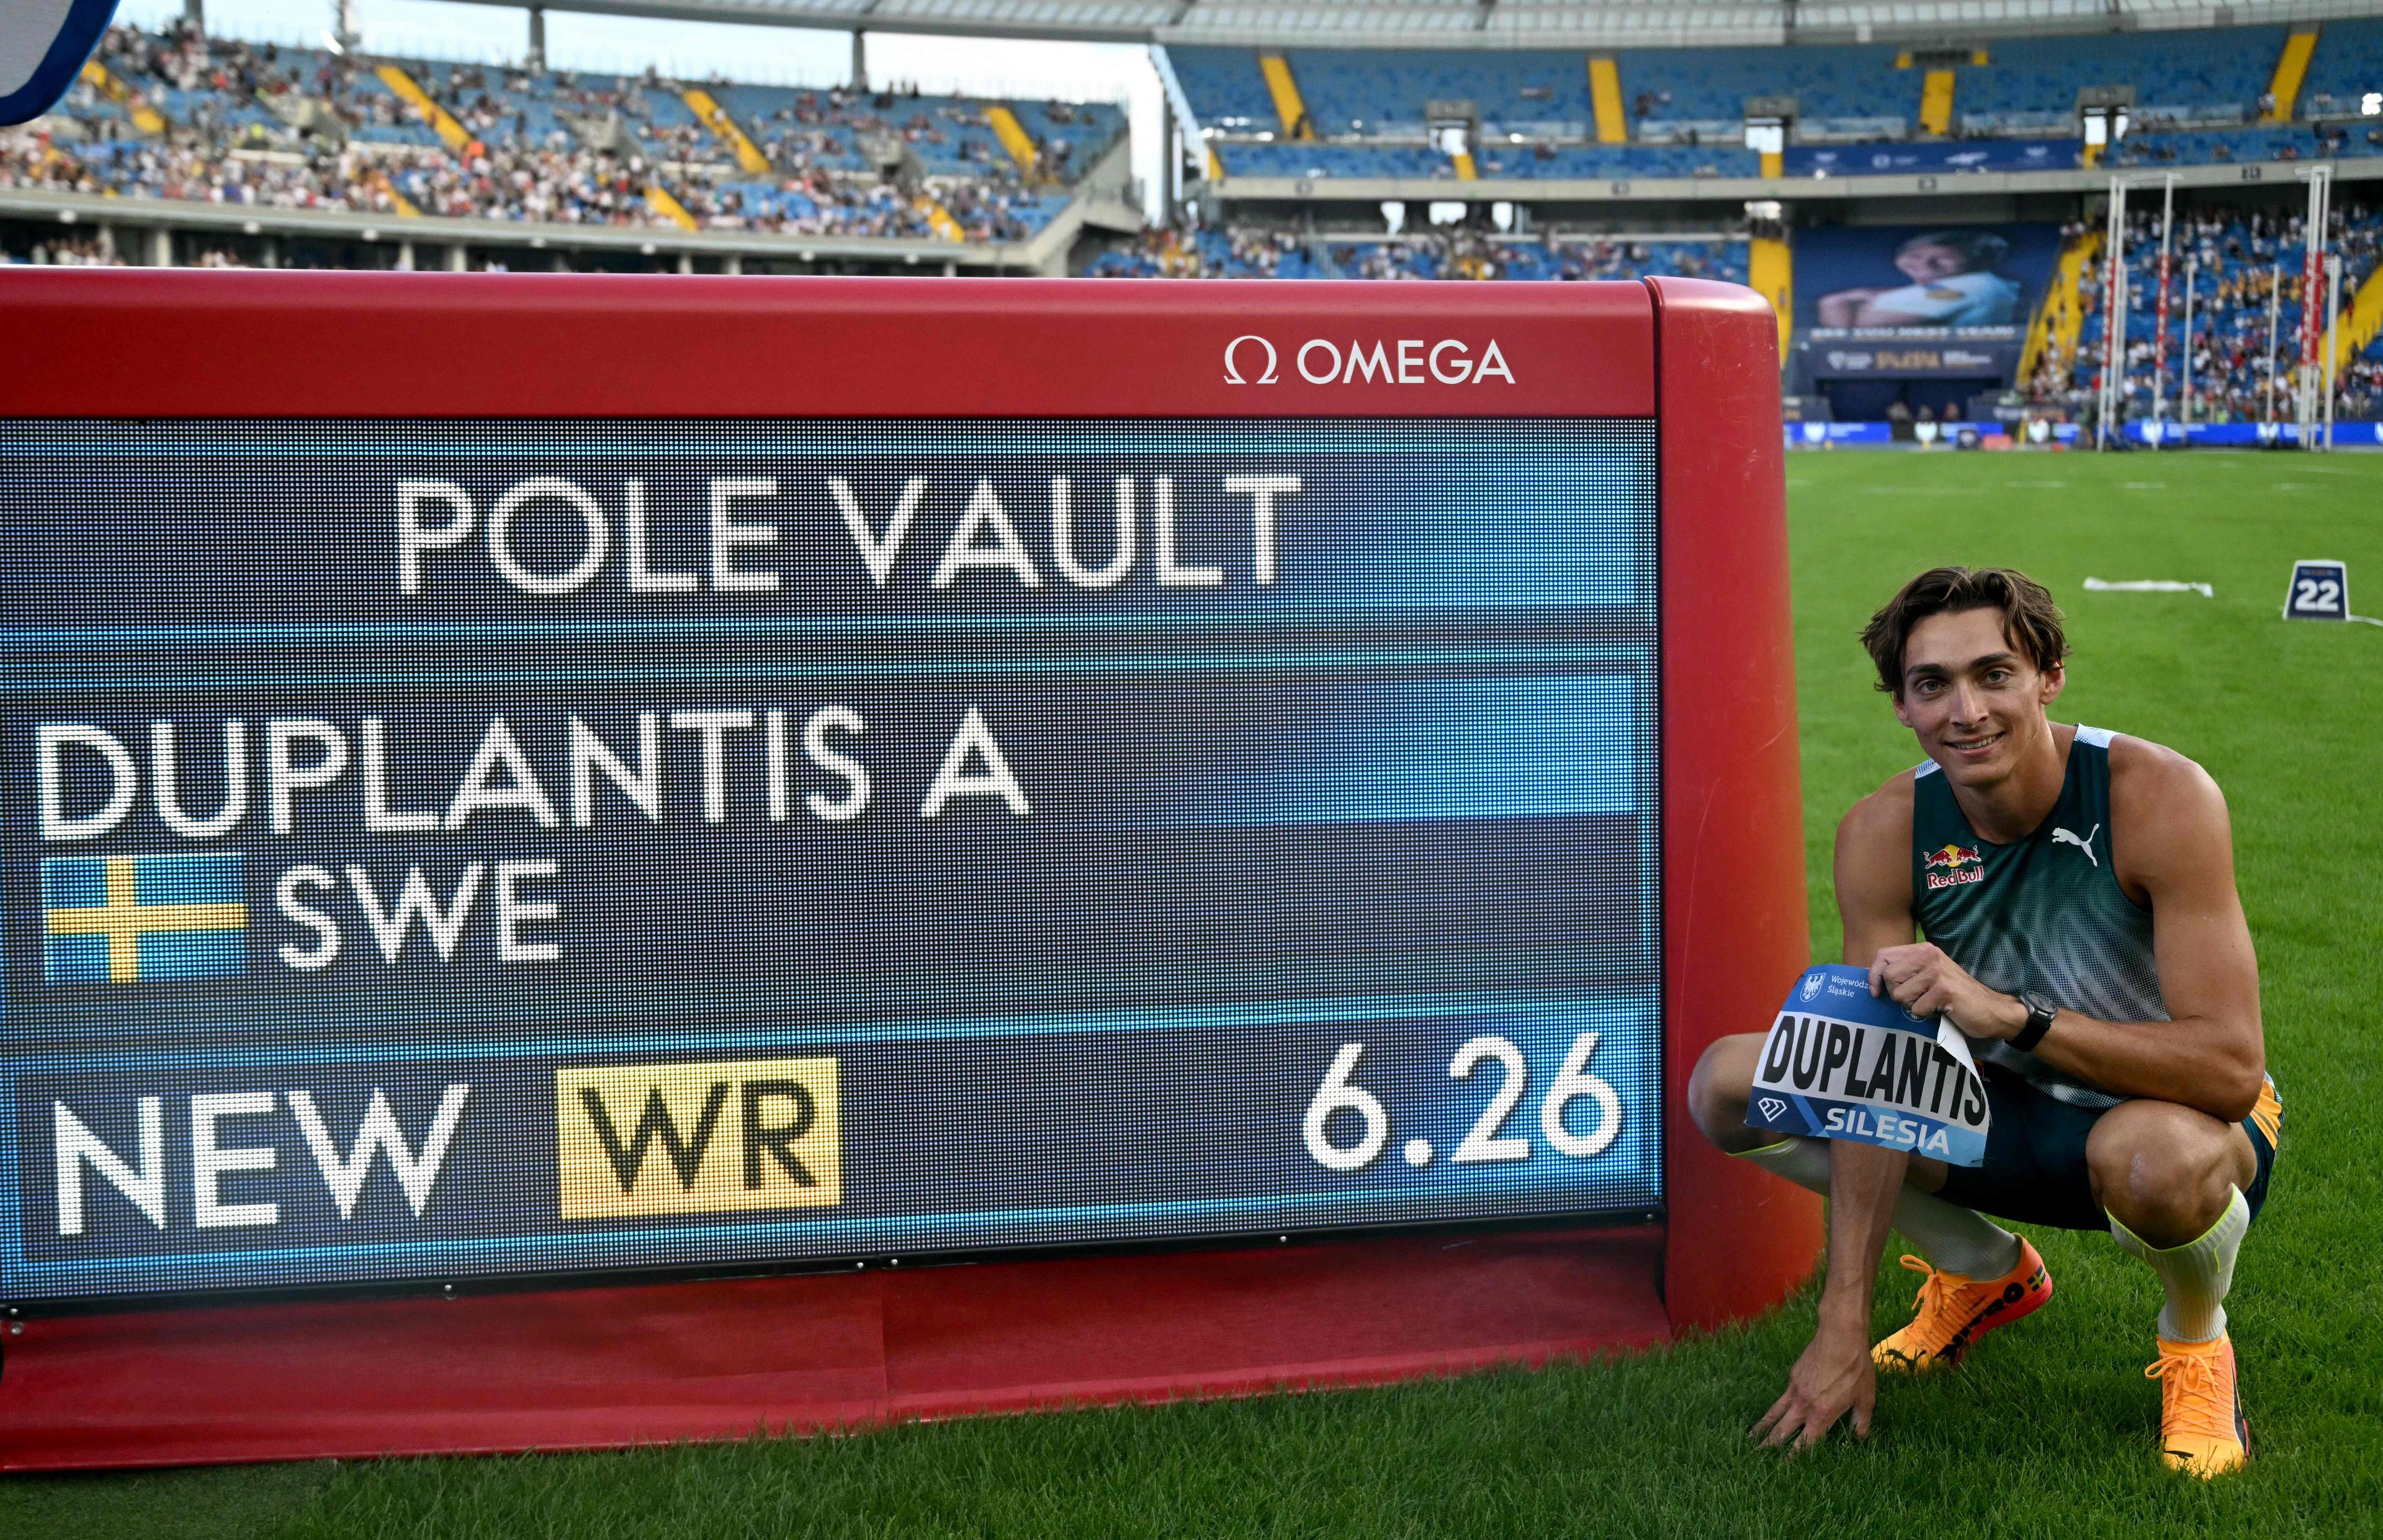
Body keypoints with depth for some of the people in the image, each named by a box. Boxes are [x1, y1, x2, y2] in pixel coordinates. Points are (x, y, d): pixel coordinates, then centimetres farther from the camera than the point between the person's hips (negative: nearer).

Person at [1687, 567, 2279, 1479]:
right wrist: (1843, 1326, -20)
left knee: (2151, 1155, -42)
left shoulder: (2158, 796, -26)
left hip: (2188, 1118, -4)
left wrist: (2010, 1012, -45)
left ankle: (2196, 1338, -2)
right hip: (2012, 1116, 4)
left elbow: (2231, 1069, -32)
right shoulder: (1885, 831, -15)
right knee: (1728, 1084, -10)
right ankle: (1985, 1271, 14)